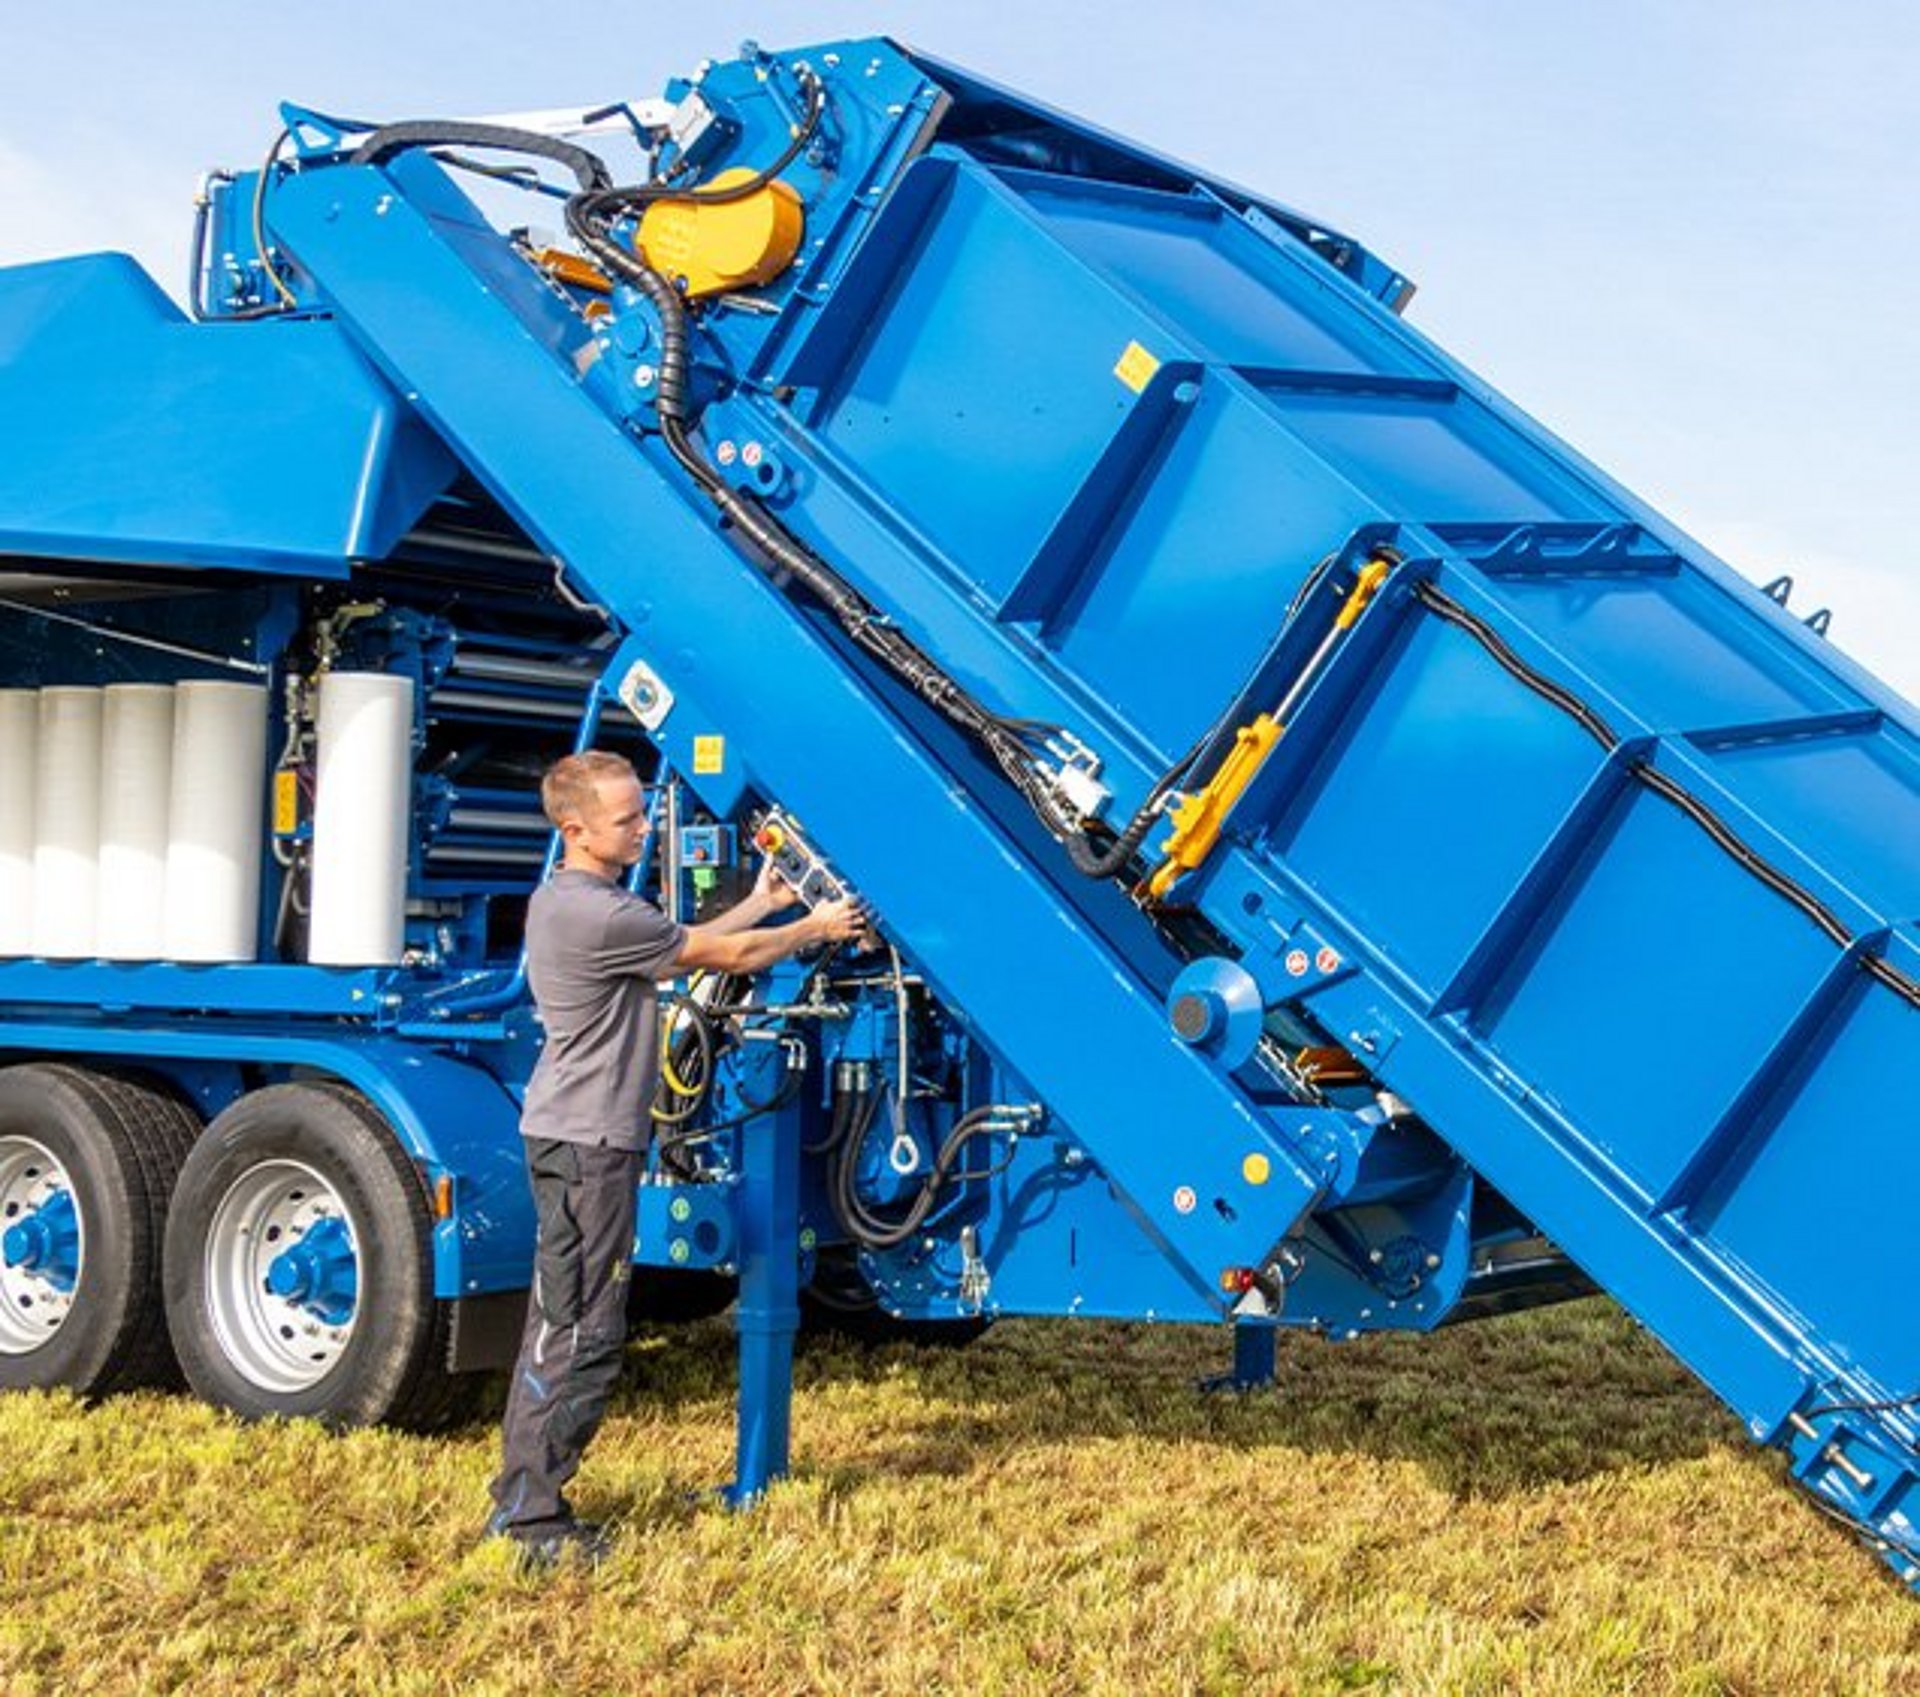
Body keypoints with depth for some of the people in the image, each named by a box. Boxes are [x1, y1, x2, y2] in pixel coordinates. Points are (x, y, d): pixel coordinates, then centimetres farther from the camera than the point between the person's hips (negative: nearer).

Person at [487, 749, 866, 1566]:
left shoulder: (559, 899, 13)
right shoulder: (601, 915, -19)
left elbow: (677, 947, 21)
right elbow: (719, 956, -8)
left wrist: (761, 904, 22)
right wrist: (814, 929, 6)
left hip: (565, 1135, 11)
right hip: (589, 1140, -11)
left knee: (557, 1320, 15)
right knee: (585, 1332, -6)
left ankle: (518, 1494, 21)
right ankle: (535, 1515, -2)